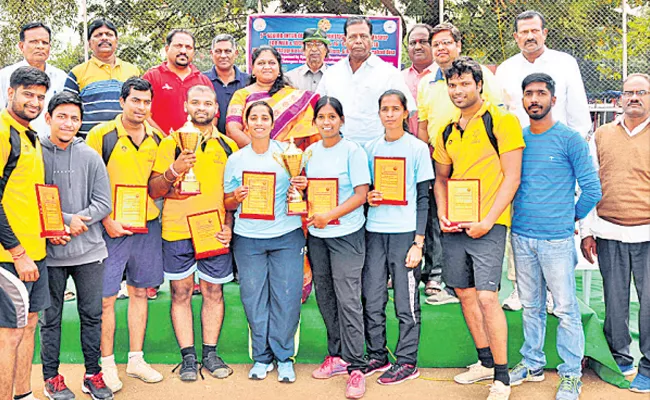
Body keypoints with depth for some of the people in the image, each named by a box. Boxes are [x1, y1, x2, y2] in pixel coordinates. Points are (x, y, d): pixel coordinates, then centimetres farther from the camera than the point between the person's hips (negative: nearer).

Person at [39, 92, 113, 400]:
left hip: (89, 250, 2)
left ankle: (93, 374, 25)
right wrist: (66, 221, -14)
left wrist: (76, 220, -14)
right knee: (50, 317, 10)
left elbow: (103, 204, 1)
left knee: (92, 314, 10)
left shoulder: (91, 157, 2)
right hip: (49, 251, -2)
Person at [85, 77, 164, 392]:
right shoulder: (101, 135, -6)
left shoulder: (157, 139, 8)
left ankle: (136, 359, 23)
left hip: (148, 225, 4)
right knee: (106, 298, 0)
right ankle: (107, 364, 15)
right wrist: (107, 220, -13)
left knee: (140, 292, 12)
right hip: (112, 227, -4)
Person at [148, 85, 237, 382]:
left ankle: (210, 353, 17)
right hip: (177, 231, -1)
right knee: (181, 293, 4)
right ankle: (188, 356, 14)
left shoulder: (228, 146, 9)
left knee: (214, 291, 6)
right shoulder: (171, 143, 3)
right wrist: (173, 170, -18)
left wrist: (229, 225, 1)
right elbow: (154, 190, 0)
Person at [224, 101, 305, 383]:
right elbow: (227, 203, 12)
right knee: (254, 297, 4)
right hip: (248, 239, 1)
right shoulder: (235, 160, 7)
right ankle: (262, 357, 18)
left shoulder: (288, 152, 4)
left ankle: (284, 357, 15)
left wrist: (301, 189, -10)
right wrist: (237, 198, -10)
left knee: (286, 297, 0)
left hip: (286, 236, -1)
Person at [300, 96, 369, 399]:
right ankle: (337, 355, 25)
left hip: (346, 235, -6)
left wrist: (328, 216, -18)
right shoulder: (310, 152, 10)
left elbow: (361, 194, -11)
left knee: (348, 299, -7)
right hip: (316, 236, 6)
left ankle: (355, 366, 1)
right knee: (324, 297, 11)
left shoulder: (353, 151, -7)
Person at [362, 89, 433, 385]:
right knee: (371, 300, 5)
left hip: (406, 232, -4)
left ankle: (407, 361, 14)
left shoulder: (418, 148, 1)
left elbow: (423, 198, -1)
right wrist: (367, 197, -4)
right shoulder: (370, 148, 11)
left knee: (406, 302, 1)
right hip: (374, 231, 4)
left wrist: (418, 242, -7)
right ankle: (377, 356, 20)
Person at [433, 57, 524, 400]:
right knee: (464, 293, 12)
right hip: (454, 226, 7)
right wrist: (442, 213, 3)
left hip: (487, 224, -6)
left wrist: (487, 221, -15)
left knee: (486, 297, -10)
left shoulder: (501, 121, -6)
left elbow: (512, 177, -10)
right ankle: (485, 361, 29)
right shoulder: (448, 131, 13)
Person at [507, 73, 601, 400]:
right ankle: (532, 364, 28)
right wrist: (522, 215, 11)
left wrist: (571, 217, 5)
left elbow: (592, 189, -4)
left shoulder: (570, 139, -6)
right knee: (531, 306, 15)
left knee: (565, 309, 2)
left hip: (556, 238, -4)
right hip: (521, 237, 4)